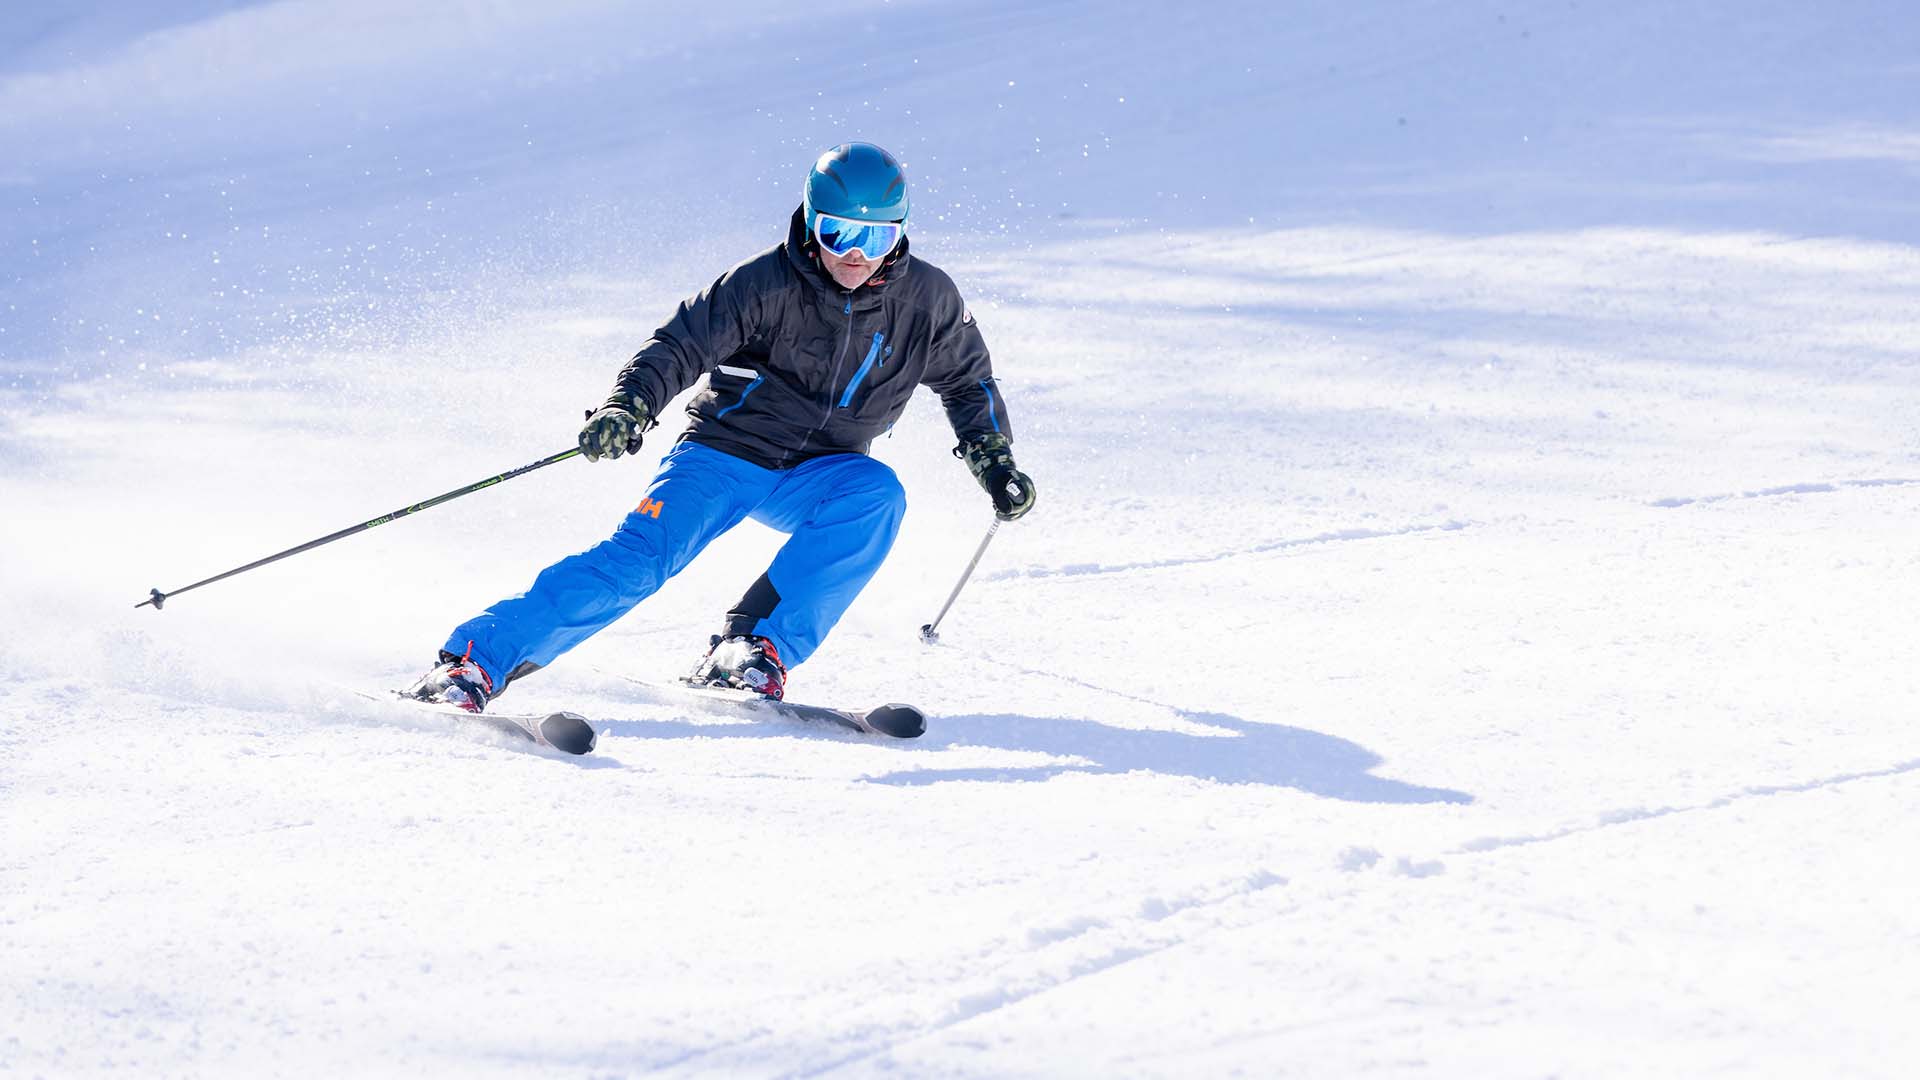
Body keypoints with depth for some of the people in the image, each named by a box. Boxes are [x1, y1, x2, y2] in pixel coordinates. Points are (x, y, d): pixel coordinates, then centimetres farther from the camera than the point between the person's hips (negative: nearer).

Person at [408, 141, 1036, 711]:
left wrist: (994, 459, 4)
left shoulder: (927, 300, -4)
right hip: (724, 454, -3)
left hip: (816, 479, 3)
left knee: (876, 495, -30)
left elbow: (968, 384, 13)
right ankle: (475, 661, -26)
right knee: (640, 556, -25)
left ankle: (756, 647, -26)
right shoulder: (767, 284, -15)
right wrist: (627, 408, -31)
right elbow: (682, 345, -15)